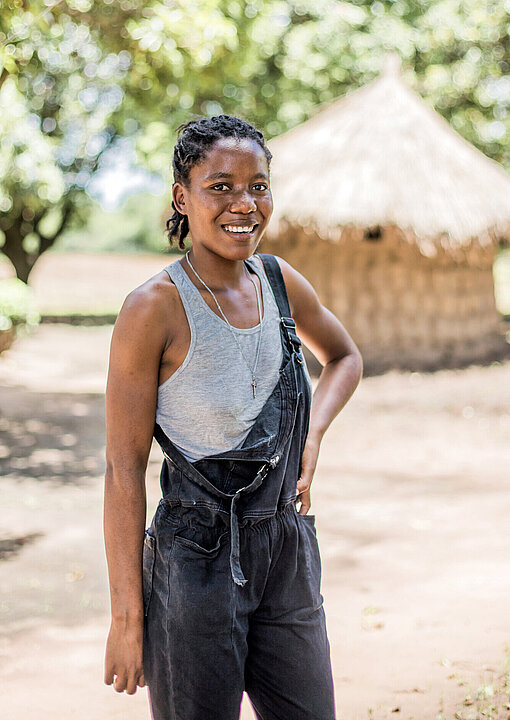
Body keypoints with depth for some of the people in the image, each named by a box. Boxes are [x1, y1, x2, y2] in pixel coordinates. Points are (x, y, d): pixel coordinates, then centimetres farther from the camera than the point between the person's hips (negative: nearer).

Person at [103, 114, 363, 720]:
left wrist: (311, 438, 6)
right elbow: (123, 469, -12)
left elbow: (344, 357, 24)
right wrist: (126, 618, -11)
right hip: (196, 562, -6)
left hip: (288, 555, 6)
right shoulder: (154, 309, -14)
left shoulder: (281, 283, 3)